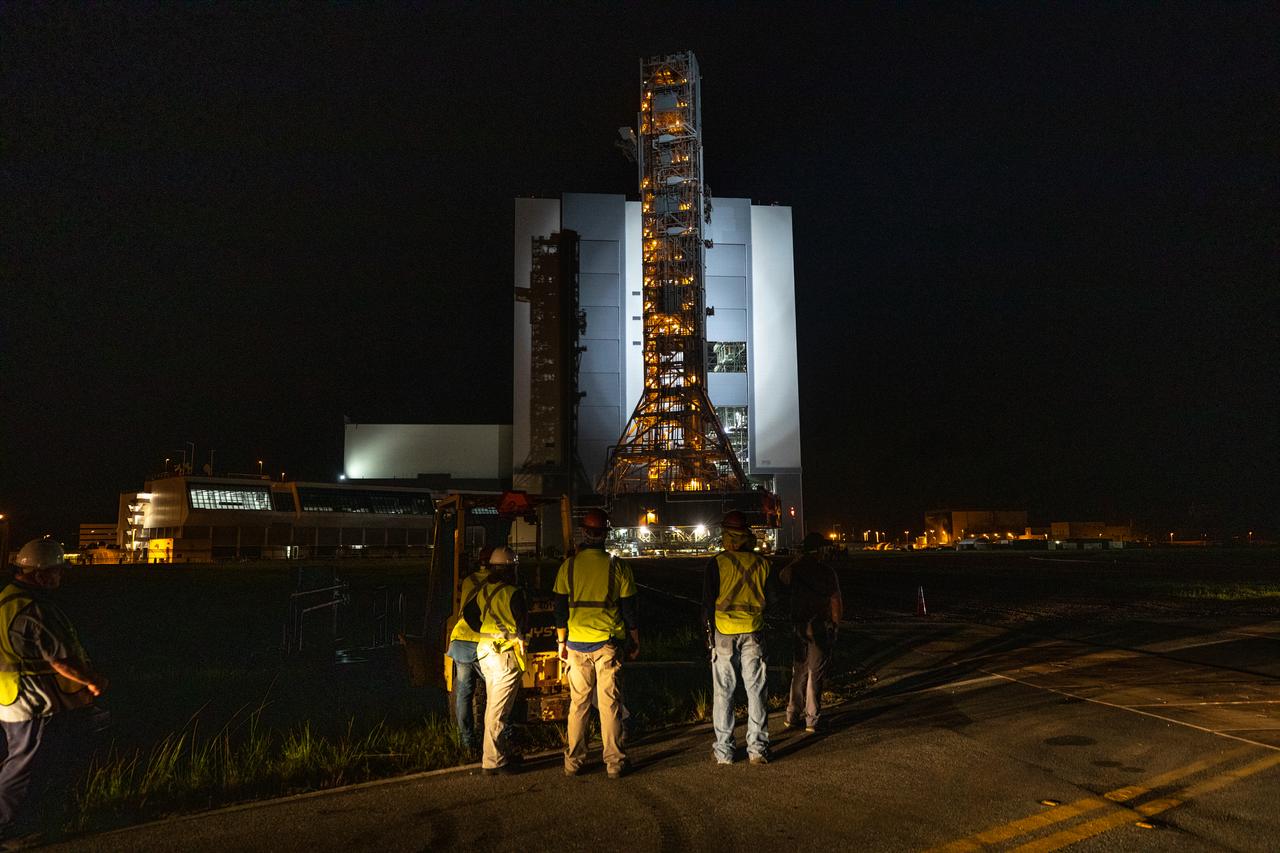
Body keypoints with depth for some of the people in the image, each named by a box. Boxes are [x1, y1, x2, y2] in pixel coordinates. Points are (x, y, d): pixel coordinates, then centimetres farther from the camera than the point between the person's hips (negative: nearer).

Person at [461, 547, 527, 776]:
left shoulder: (483, 591, 7)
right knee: (499, 710, -2)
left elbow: (468, 613, 16)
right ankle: (492, 762, 2)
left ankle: (503, 752, 30)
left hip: (486, 652, 8)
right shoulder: (513, 593, -16)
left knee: (493, 707, 18)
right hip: (506, 655, -8)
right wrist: (521, 637, 1)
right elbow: (523, 622, -19)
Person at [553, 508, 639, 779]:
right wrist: (635, 642, 9)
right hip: (609, 644, -1)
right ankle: (614, 763, 8)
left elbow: (560, 609, 3)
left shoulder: (569, 566, -1)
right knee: (610, 703, 4)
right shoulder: (617, 567, -4)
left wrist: (561, 641, 13)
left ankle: (573, 762, 16)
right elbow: (629, 609, -1)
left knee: (578, 703, 11)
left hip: (577, 644, 1)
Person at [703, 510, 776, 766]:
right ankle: (757, 748, 12)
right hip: (754, 634, 3)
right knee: (755, 690, 10)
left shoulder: (717, 564, -9)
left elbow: (708, 602, -6)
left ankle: (724, 751, 10)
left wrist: (708, 632, 4)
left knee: (723, 692, 6)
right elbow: (769, 599, 11)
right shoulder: (761, 563, 1)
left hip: (724, 633, -3)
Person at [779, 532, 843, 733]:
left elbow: (781, 578, 23)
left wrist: (797, 560, 20)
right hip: (821, 626, -3)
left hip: (798, 626, 3)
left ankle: (792, 716, 16)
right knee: (815, 674, 3)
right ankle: (812, 720, 6)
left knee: (799, 672, 15)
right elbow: (836, 603, -9)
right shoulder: (827, 572, -10)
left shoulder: (793, 569, -1)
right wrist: (836, 625, 5)